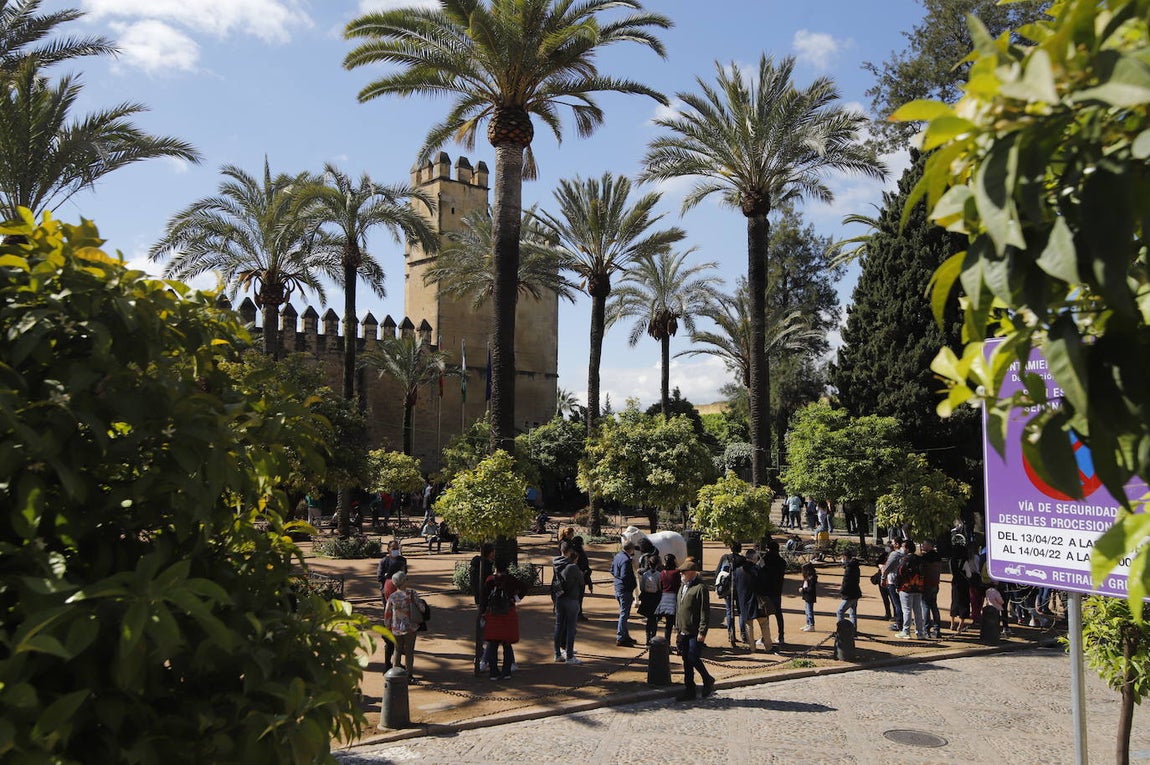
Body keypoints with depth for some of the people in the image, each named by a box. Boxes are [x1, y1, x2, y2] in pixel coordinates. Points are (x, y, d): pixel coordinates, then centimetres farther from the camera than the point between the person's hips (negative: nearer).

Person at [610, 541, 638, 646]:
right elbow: (625, 577, -26)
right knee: (624, 614, -2)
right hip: (625, 590, -10)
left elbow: (612, 571, 16)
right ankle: (620, 638, 2)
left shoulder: (617, 556, 8)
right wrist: (633, 583, -12)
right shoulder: (626, 560, -22)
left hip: (618, 588, 10)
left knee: (624, 613, 20)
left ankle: (625, 635, 30)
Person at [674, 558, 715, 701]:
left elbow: (705, 611, -16)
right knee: (686, 661, 11)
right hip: (683, 631, 8)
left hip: (695, 632, -8)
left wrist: (702, 631, -18)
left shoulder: (700, 587, -14)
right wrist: (678, 627, 18)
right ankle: (689, 691, 19)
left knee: (693, 659, -7)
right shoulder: (683, 586, 13)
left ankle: (708, 681, 17)